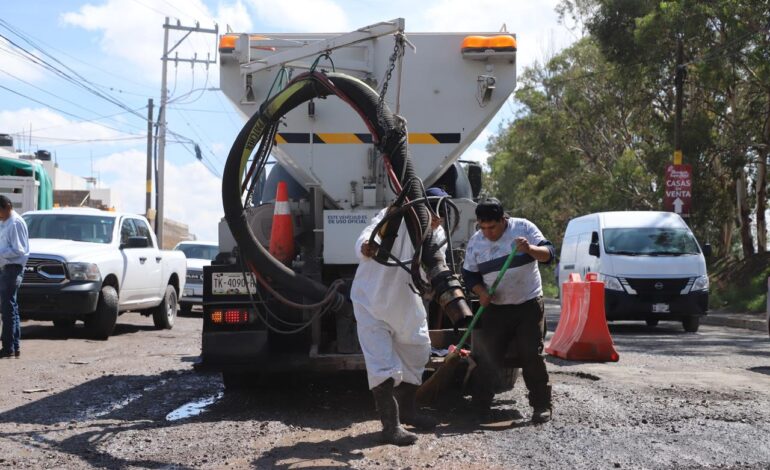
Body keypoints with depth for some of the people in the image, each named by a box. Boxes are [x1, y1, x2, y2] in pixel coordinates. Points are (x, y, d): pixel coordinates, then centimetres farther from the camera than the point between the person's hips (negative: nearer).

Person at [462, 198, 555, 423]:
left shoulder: (523, 228, -6)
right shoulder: (475, 241, 2)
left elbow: (548, 253, -10)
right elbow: (469, 274, 9)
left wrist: (530, 249, -32)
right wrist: (481, 292, -10)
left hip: (529, 304, -2)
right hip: (496, 308, 2)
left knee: (532, 354, -3)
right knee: (487, 356, 0)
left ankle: (542, 405, 8)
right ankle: (481, 406, 9)